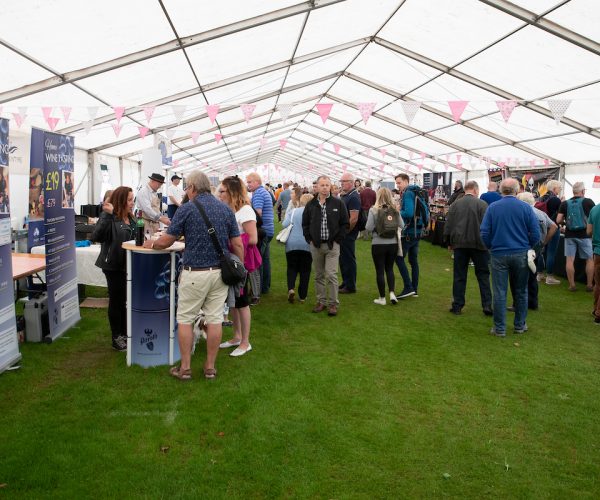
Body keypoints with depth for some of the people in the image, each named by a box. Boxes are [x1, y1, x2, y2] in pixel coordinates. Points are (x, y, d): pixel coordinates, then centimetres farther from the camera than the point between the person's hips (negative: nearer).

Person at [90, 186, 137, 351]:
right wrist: (107, 215, -36)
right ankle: (116, 338, 17)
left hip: (127, 265, 7)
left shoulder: (130, 218, 7)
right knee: (116, 300, 4)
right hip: (113, 265, -7)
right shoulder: (109, 218, -16)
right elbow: (96, 237, -33)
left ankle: (124, 334, 30)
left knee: (125, 300, 16)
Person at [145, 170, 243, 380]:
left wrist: (151, 244, 18)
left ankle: (185, 368, 14)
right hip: (221, 272, 4)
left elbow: (166, 241, -2)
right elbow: (238, 245, 4)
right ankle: (210, 367, 17)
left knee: (185, 319, 9)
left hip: (195, 273, -4)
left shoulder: (186, 209, -7)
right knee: (215, 319, 8)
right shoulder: (226, 209, 5)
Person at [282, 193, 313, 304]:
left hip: (292, 244, 1)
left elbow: (285, 224, -4)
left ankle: (291, 288, -12)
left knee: (292, 268, 13)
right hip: (307, 245, -1)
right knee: (305, 270, 8)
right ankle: (302, 296, 9)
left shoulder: (293, 211, 4)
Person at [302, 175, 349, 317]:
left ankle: (333, 303, 3)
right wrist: (309, 239, 4)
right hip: (316, 245, 3)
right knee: (319, 276, 10)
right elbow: (305, 224, 14)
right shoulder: (311, 204, 6)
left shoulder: (338, 203, -1)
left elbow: (344, 224, 2)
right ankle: (321, 301, 20)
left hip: (332, 245, -3)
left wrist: (338, 240, -4)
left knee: (331, 275, -6)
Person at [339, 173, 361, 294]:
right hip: (342, 234, 9)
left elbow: (354, 219, -23)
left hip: (348, 234, -9)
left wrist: (345, 232, -17)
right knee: (343, 258, 16)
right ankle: (345, 282, 28)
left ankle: (350, 286, 8)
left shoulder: (353, 197, -17)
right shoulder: (344, 195, 13)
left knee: (349, 259, -1)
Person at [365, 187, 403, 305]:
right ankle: (392, 293, 4)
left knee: (380, 271, 6)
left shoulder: (374, 210, -11)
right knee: (389, 269, 18)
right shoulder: (395, 210, -2)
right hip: (393, 243, 3)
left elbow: (369, 228, -13)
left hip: (378, 244, -3)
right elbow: (401, 225, 2)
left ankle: (382, 298, 12)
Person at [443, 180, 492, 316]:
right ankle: (487, 306, 6)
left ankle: (457, 306, 10)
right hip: (478, 244, -2)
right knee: (483, 275, 8)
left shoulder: (455, 204, 3)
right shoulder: (482, 204, -6)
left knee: (459, 275, 8)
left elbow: (448, 225, 5)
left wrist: (449, 242, 15)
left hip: (459, 244, 2)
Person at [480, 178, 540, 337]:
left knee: (499, 292, 4)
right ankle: (520, 325, 24)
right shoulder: (526, 208, -4)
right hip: (521, 255, 1)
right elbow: (535, 233, -4)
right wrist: (527, 247, 12)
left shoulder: (492, 207, -4)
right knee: (521, 291, 14)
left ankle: (499, 328, 9)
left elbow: (484, 233, -5)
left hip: (499, 254, -1)